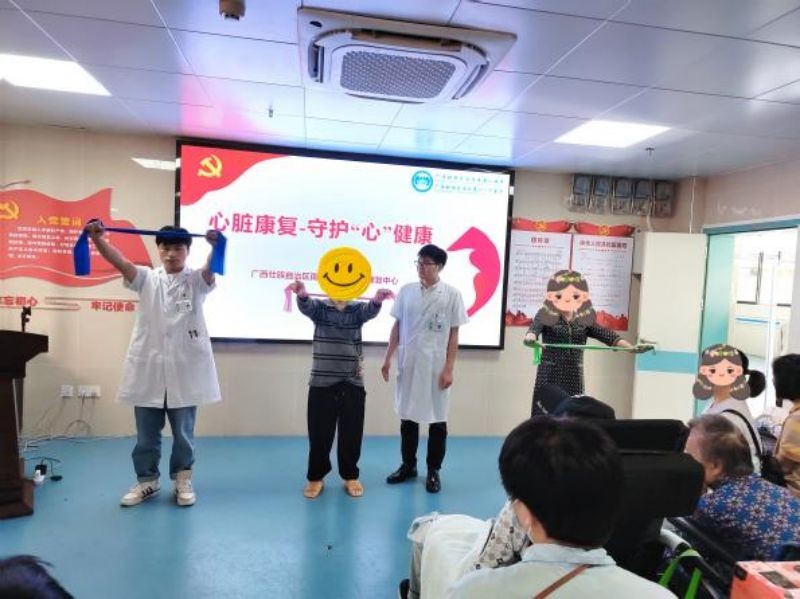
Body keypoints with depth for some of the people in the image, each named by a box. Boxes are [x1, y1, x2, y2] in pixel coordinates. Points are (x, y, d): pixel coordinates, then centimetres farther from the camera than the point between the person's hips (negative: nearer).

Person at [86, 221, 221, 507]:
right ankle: (147, 480, 31)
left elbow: (212, 268, -21)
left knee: (183, 431, 10)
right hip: (148, 367, 2)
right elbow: (120, 261, -12)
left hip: (185, 369, -2)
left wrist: (217, 246, -41)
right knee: (146, 433, 13)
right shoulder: (147, 278, 5)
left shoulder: (197, 280, 1)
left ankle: (182, 480, 27)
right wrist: (97, 237, -30)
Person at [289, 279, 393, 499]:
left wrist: (378, 299, -44)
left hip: (352, 383, 1)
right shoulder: (319, 308, 2)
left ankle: (350, 475, 28)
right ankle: (315, 476, 25)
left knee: (351, 434, 8)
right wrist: (301, 294, -46)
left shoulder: (357, 310, 4)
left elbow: (370, 310, -19)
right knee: (319, 433, 5)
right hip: (322, 382, -1)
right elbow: (306, 305, -20)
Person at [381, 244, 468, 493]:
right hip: (408, 362, 3)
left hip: (435, 365, -3)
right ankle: (408, 465, 29)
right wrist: (388, 358, 5)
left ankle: (433, 470, 22)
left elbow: (453, 335, -4)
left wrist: (449, 369, -8)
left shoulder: (452, 294, -5)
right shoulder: (406, 291, 3)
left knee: (437, 418, 7)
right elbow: (397, 327, 9)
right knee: (407, 416, 12)